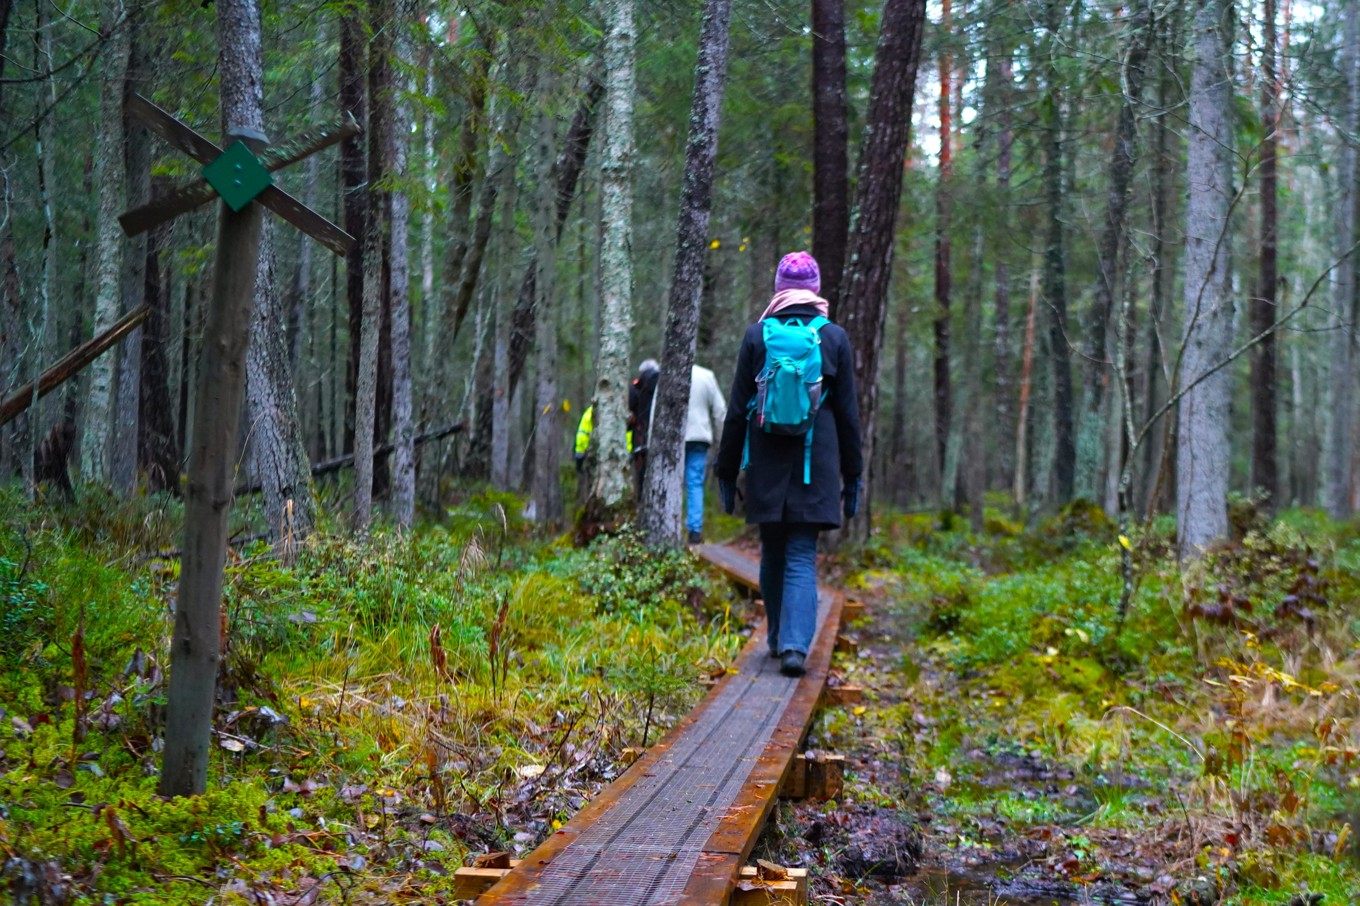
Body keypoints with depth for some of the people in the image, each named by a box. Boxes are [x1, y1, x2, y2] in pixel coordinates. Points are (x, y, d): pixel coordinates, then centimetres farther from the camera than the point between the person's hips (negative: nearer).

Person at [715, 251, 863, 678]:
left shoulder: (757, 335, 0)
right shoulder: (834, 338, 1)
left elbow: (737, 409, 1)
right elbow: (848, 413, 3)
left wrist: (727, 470, 8)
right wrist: (853, 476, 10)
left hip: (766, 465, 1)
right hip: (815, 465, -1)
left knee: (772, 554, 15)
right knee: (802, 559, 0)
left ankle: (778, 639, 25)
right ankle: (795, 644, -15)